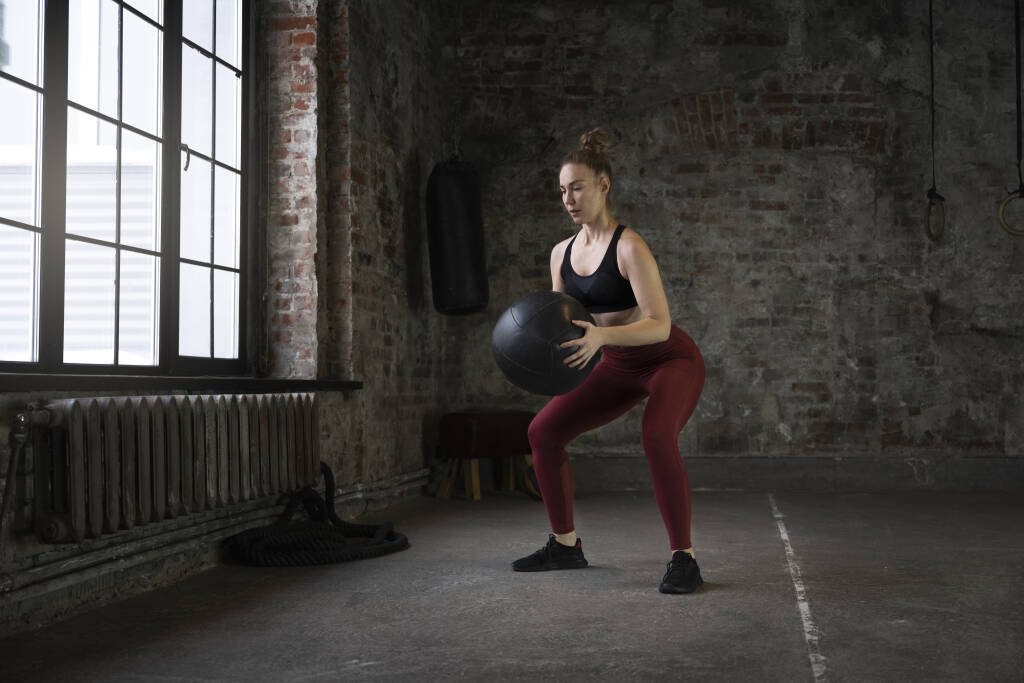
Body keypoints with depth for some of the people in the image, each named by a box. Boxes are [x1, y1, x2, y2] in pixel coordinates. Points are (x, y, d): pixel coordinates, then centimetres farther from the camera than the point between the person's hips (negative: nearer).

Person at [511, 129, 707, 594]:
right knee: (544, 431, -1)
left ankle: (683, 558, -21)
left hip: (671, 360, -7)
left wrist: (601, 335, -43)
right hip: (619, 367, 7)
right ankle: (565, 545, 14)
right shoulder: (562, 253, 0)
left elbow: (659, 325, -29)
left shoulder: (629, 247, -23)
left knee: (657, 437, -35)